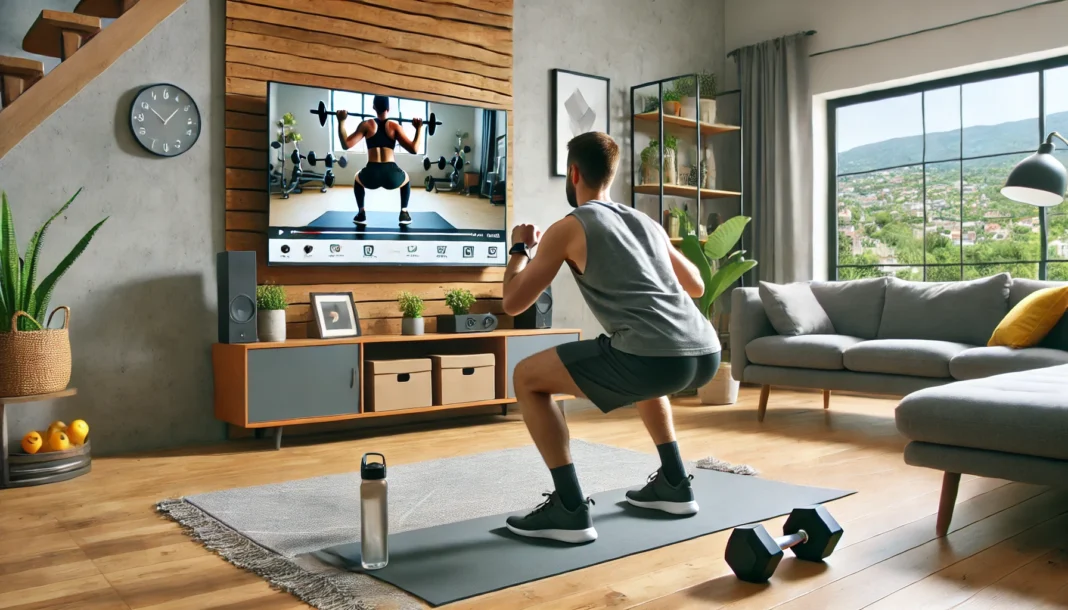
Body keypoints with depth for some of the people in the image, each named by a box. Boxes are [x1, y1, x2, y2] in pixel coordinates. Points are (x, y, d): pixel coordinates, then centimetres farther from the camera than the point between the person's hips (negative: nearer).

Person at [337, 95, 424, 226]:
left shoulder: (366, 124, 8)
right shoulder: (394, 126, 7)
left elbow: (346, 144, 2)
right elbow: (414, 149, 0)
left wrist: (341, 122, 11)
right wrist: (419, 129, 11)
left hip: (371, 177, 0)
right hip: (392, 177, 0)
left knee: (358, 179, 38)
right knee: (406, 179, 37)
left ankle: (361, 215, 29)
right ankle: (404, 214, 28)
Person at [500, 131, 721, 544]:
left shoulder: (567, 229, 9)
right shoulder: (648, 222, 26)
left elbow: (513, 303, 13)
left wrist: (519, 249, 31)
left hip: (657, 357, -7)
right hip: (706, 353, 7)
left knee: (527, 378, 9)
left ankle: (569, 509, 7)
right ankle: (674, 484, 37)